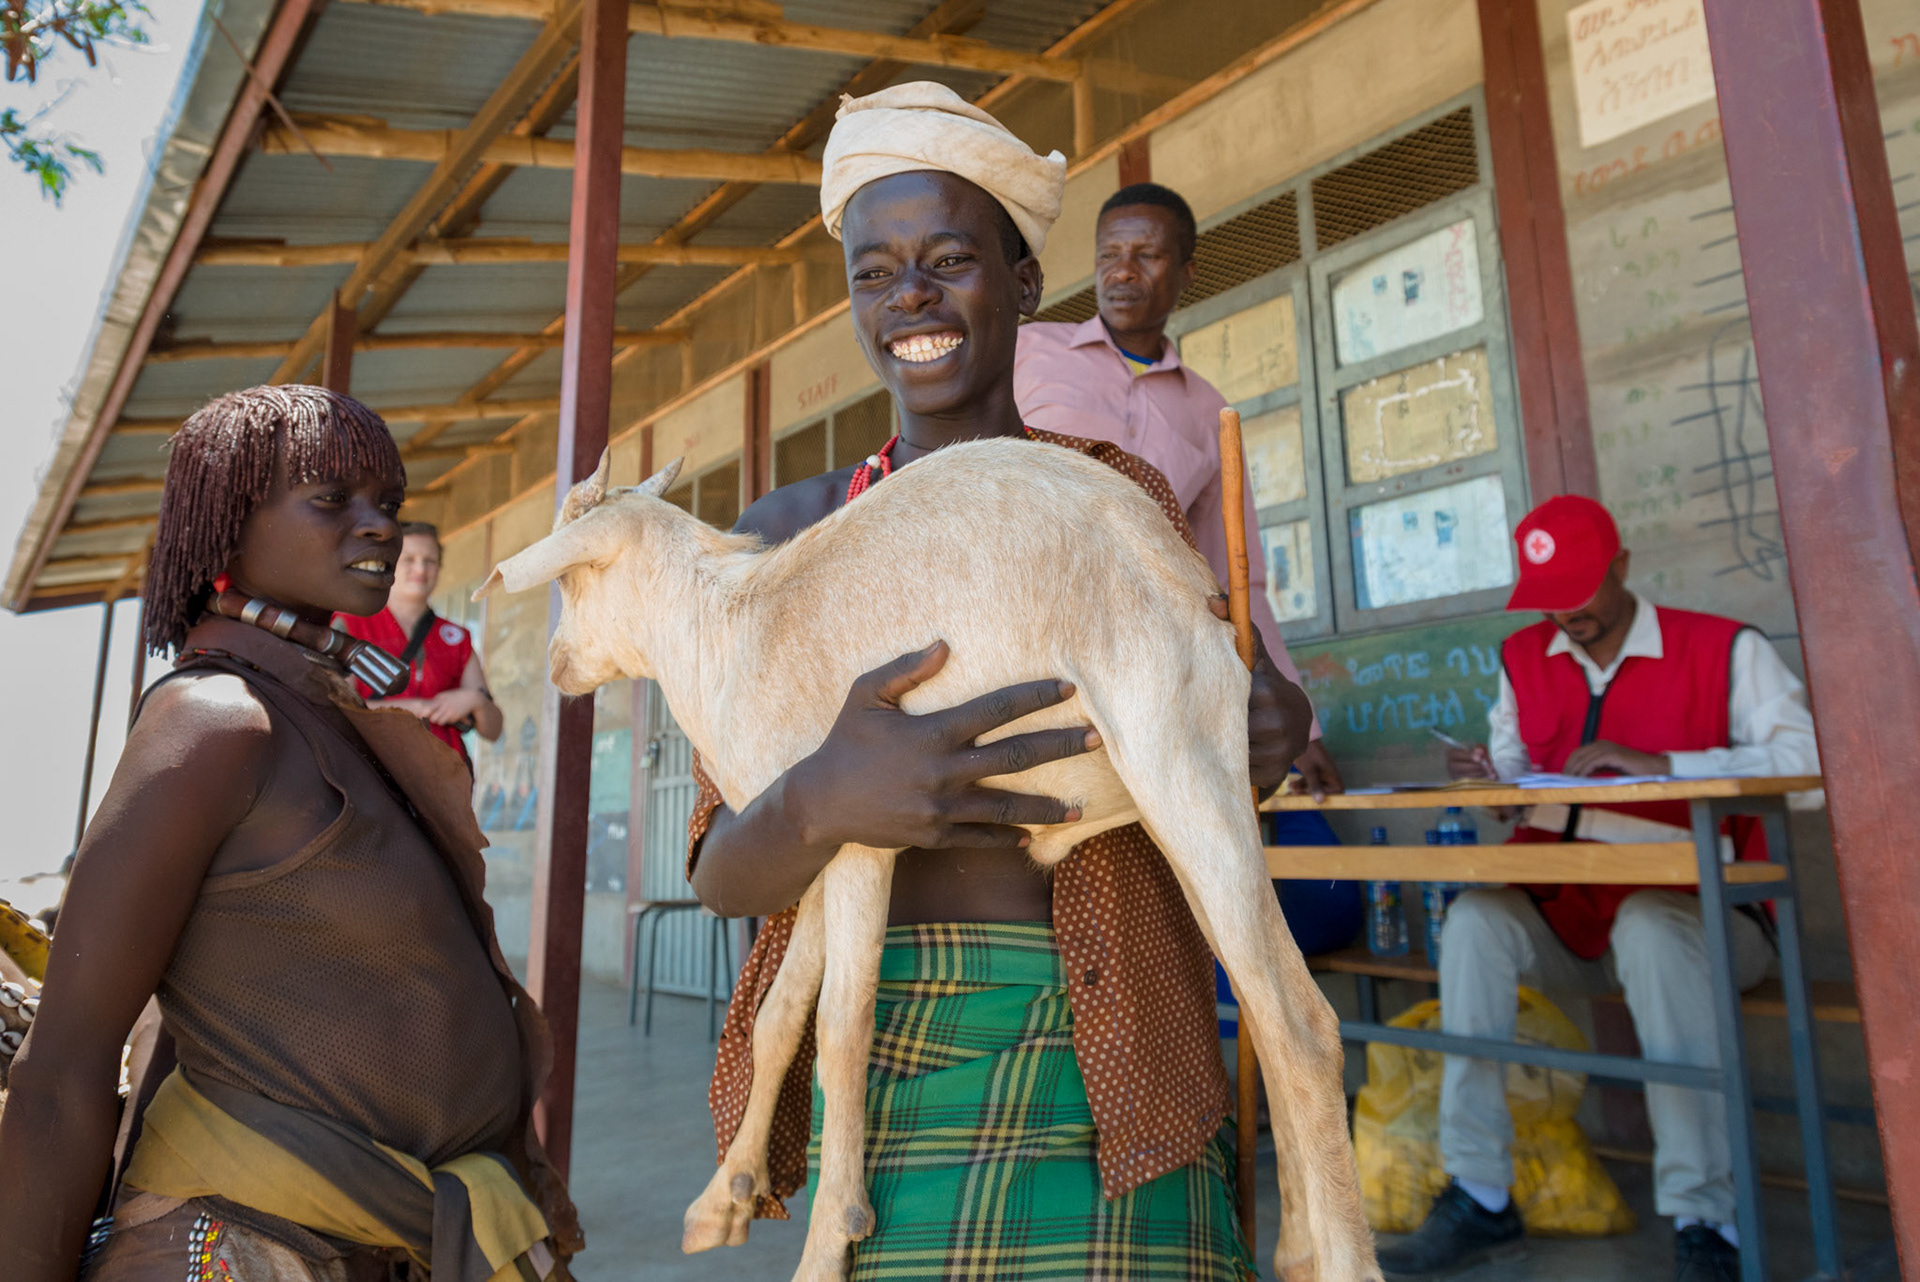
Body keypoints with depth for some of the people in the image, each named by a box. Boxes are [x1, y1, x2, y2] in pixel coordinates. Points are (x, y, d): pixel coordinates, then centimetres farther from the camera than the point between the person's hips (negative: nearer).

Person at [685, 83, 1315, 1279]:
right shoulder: (788, 532, 2)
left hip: (1093, 1064, 0)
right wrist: (826, 801, -25)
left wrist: (1252, 747, -12)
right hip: (871, 1055, 1)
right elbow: (721, 872, -3)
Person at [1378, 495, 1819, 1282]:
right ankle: (1477, 1195, -19)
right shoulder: (1522, 658, 12)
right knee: (1475, 916, -25)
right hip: (1570, 917, 4)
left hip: (1697, 908, -4)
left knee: (1650, 924, -37)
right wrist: (1494, 780, -10)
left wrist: (1662, 763, -23)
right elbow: (1517, 774, 13)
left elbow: (1808, 761, -16)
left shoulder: (1723, 650, -2)